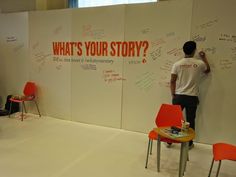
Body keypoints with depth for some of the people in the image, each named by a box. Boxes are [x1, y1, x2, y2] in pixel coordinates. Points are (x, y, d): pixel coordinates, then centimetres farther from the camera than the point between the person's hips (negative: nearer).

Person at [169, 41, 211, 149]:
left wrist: (173, 95, 6)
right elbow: (208, 70, 21)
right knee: (190, 120, 11)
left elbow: (172, 81, -3)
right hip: (192, 97, 0)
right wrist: (204, 57, 30)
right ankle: (189, 143, 22)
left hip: (179, 96, 1)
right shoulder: (200, 63, -3)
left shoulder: (177, 64, -3)